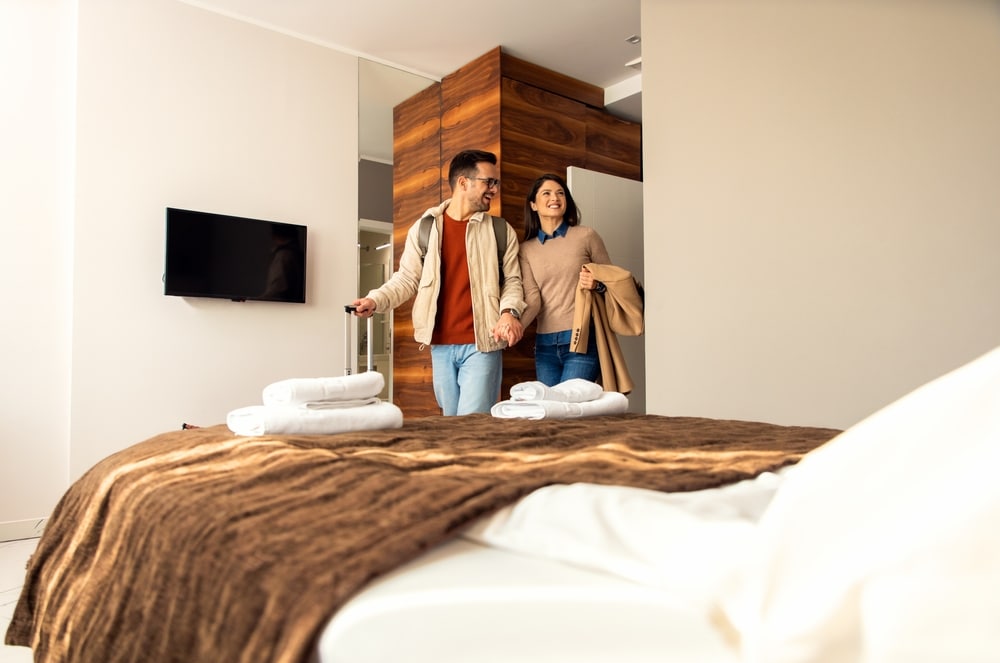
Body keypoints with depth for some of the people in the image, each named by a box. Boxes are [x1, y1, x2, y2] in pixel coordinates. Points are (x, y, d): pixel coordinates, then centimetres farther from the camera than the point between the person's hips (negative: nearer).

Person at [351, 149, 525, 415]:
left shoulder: (502, 231, 5)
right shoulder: (424, 228, 6)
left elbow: (512, 280, 6)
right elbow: (407, 279, 6)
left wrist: (510, 312, -14)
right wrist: (375, 300, -11)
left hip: (482, 344, -2)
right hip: (441, 345, 2)